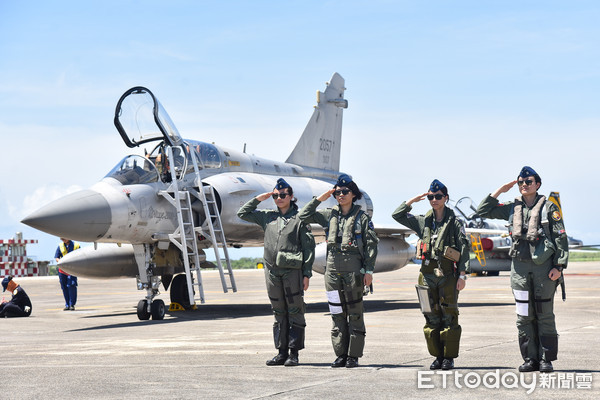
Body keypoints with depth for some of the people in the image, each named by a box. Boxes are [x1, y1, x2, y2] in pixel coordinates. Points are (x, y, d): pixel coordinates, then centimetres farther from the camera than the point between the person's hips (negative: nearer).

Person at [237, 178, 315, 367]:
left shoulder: (299, 218, 1)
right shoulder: (267, 217, 14)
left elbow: (308, 248, -1)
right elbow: (243, 213, 22)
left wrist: (307, 274, -6)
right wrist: (258, 199, 11)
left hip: (293, 271, -4)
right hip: (272, 271, 4)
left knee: (295, 312, -1)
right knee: (279, 313, 9)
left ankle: (294, 353, 3)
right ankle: (282, 352, 14)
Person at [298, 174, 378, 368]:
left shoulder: (362, 217, 2)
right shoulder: (329, 215, 11)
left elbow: (371, 245, 0)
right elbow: (304, 216, 15)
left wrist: (369, 270, -7)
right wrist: (319, 199, 7)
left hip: (354, 268, -4)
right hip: (333, 268, 4)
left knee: (355, 313, -1)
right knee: (337, 313, 6)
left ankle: (353, 356, 3)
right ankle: (341, 354, 12)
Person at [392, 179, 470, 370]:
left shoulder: (454, 222, 2)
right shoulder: (423, 221, 13)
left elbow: (464, 249, -1)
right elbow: (398, 215, 15)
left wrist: (462, 275, -8)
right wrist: (413, 200, 7)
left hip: (447, 273, -4)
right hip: (428, 273, 4)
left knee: (449, 316, -2)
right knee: (431, 316, 5)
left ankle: (449, 357, 4)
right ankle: (437, 356, 13)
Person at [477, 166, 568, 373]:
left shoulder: (549, 207, 2)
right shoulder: (512, 208, 12)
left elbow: (561, 238, -1)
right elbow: (483, 211, 15)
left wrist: (559, 266, -9)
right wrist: (499, 191, 8)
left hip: (544, 266, -3)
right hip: (519, 266, 4)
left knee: (545, 315, 0)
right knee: (524, 315, 4)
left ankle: (546, 359, 5)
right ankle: (530, 359, 10)